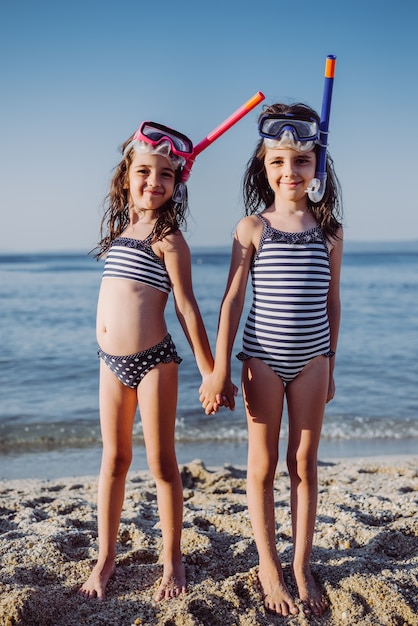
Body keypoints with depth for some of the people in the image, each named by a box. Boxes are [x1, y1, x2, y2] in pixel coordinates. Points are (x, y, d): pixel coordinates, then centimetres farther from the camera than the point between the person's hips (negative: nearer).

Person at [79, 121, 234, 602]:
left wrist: (211, 374, -11)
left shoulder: (167, 237, -8)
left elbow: (186, 308, -10)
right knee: (114, 459, 14)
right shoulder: (120, 228, 11)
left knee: (161, 462, 5)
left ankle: (172, 560, 22)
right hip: (111, 361, 6)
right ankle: (105, 558, 28)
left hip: (153, 361, -6)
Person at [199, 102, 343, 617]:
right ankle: (268, 566, 23)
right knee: (263, 466, 8)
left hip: (311, 359, 2)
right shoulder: (252, 227, -4)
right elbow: (232, 299, -5)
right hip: (263, 357, -1)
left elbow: (332, 302, 8)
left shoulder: (329, 229, 2)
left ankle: (301, 567, 24)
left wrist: (330, 366, 10)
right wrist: (219, 368, -8)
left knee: (304, 464, 9)